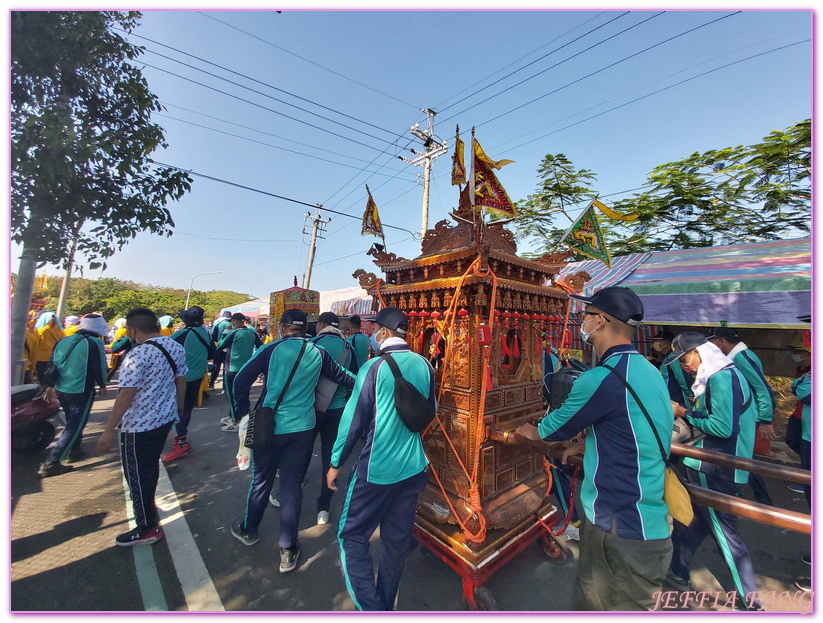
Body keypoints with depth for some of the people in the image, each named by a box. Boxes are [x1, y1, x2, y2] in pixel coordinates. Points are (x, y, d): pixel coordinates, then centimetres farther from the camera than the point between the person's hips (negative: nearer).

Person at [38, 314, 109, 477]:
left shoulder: (62, 341, 7)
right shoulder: (95, 343, -14)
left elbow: (53, 364, 12)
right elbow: (100, 367, -12)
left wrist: (51, 385, 21)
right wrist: (102, 386, 3)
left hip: (61, 390, 8)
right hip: (82, 391, -8)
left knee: (73, 422, 24)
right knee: (74, 427, 3)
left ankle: (75, 452, 36)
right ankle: (51, 464, 2)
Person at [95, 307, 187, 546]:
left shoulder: (138, 355, -23)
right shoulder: (176, 348, -1)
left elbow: (126, 395, -23)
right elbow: (181, 381, 8)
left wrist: (107, 432, -16)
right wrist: (179, 405, 23)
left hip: (139, 425, -8)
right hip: (166, 417, 8)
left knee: (137, 474, 8)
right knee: (151, 465, 27)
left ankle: (147, 529, 21)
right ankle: (147, 505, 49)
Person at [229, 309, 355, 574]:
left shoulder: (271, 350, -10)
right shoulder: (318, 353, -3)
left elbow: (241, 380, -10)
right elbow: (341, 375, 9)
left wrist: (242, 411, 4)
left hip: (270, 426, -1)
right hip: (303, 428, 1)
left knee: (261, 480, 20)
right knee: (292, 484, 13)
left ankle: (248, 530, 46)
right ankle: (288, 550, 24)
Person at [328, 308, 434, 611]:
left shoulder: (374, 367, -16)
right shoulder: (424, 365, -2)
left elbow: (353, 418, -12)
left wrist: (336, 463, 0)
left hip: (376, 469, -5)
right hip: (413, 467, 6)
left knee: (352, 536, 15)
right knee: (397, 540, 21)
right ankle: (385, 605, 40)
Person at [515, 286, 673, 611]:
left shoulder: (601, 379, -26)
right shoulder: (648, 370, 5)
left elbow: (556, 427, -10)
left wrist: (532, 431, 10)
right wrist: (584, 446, 17)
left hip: (621, 534, -8)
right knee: (586, 600, 24)